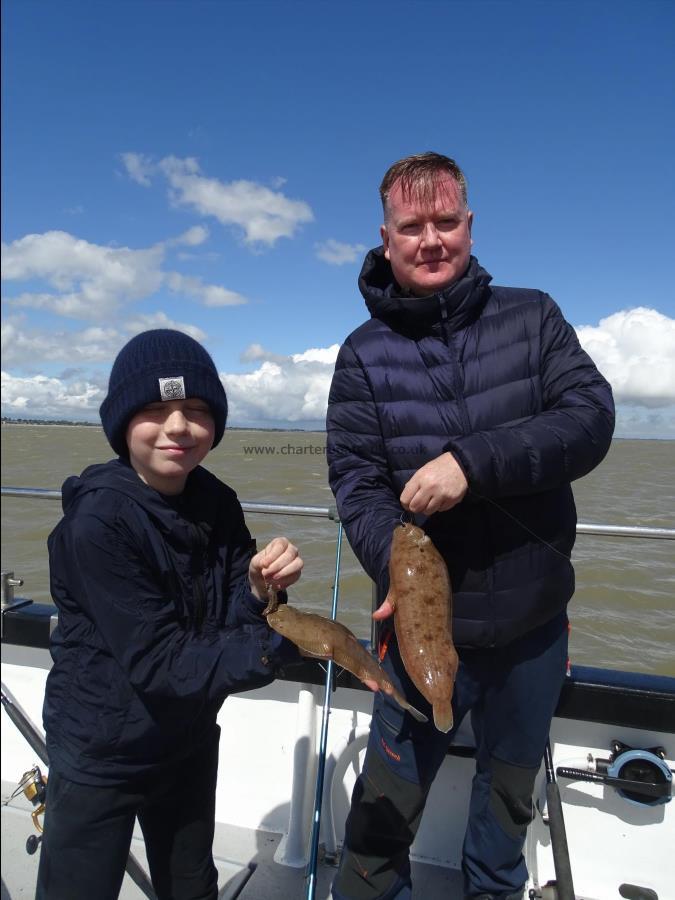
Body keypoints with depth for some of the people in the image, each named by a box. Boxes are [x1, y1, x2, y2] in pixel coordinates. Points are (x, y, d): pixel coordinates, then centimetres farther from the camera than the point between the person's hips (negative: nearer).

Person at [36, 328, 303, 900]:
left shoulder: (216, 503, -9)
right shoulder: (98, 519, -26)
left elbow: (227, 627, -7)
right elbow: (158, 663, -28)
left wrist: (261, 591, -27)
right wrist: (287, 642, -32)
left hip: (189, 740, 6)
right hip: (101, 753, -5)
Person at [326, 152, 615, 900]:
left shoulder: (531, 317, -3)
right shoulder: (364, 355, -5)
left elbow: (591, 418, -14)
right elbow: (356, 482, -12)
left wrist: (473, 462, -28)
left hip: (535, 622, 3)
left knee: (511, 791, 26)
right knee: (389, 803, 11)